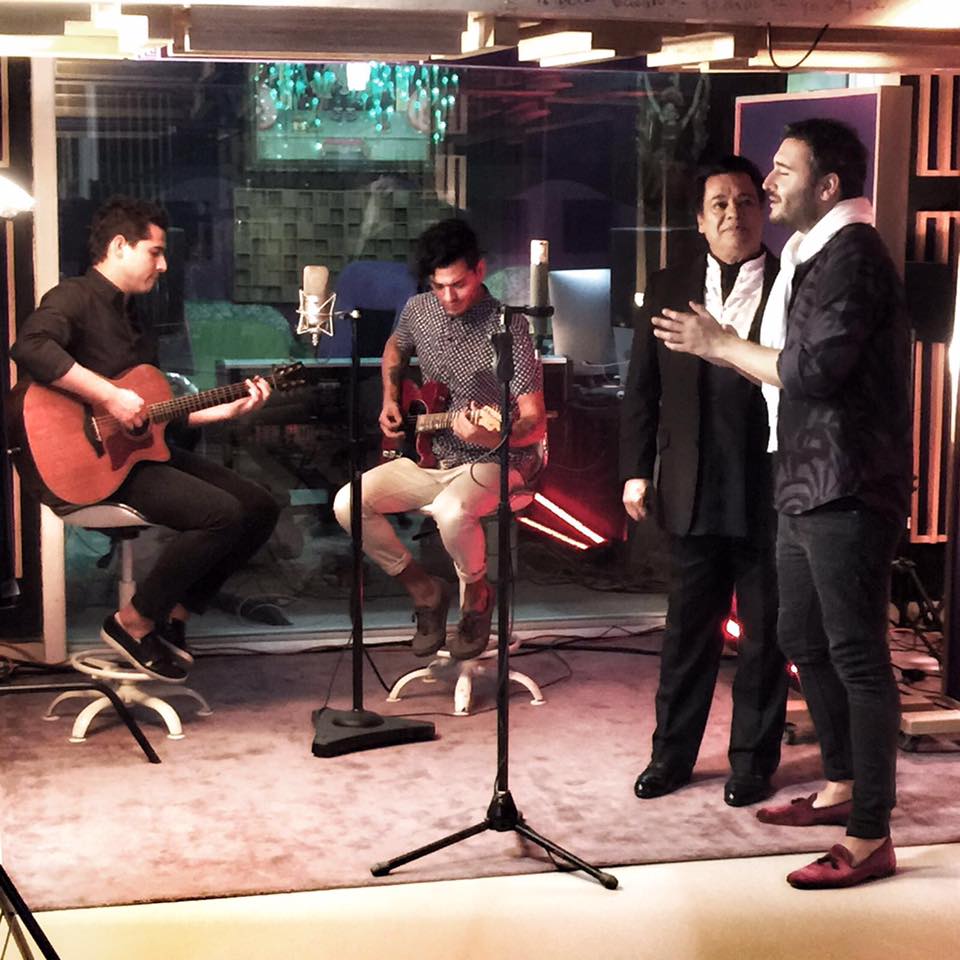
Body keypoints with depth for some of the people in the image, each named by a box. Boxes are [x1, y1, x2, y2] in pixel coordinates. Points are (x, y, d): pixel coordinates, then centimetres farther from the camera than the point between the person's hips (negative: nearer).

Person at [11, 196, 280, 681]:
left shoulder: (128, 313, 20)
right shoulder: (75, 297, -9)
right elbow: (30, 345, -33)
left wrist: (231, 408, 16)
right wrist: (110, 396, -32)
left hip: (143, 448, 10)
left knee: (260, 506, 3)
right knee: (222, 513, -25)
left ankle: (173, 617, 9)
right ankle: (134, 623, -8)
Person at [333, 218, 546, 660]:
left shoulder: (509, 328, -18)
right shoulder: (418, 310, -1)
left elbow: (535, 422, -20)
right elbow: (394, 349, 25)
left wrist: (494, 436, -40)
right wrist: (390, 401, 9)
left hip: (495, 459, -6)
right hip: (429, 454, 6)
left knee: (452, 512, -38)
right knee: (349, 504, -14)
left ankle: (476, 594, -4)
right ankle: (424, 590, 6)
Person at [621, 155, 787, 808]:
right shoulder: (669, 289, 9)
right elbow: (642, 389, 9)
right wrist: (636, 470, 3)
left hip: (769, 493, -2)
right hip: (694, 492, 3)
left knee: (765, 632, 8)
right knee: (688, 629, 11)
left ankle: (754, 760, 21)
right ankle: (673, 753, 23)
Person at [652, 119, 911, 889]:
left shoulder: (852, 254, -13)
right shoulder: (812, 257, 18)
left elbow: (814, 368, -22)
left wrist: (719, 346, -10)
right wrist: (720, 346, 5)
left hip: (847, 488, -10)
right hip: (806, 483, 10)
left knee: (857, 654, -7)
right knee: (804, 639, 17)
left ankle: (871, 837, -2)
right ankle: (841, 786, 32)